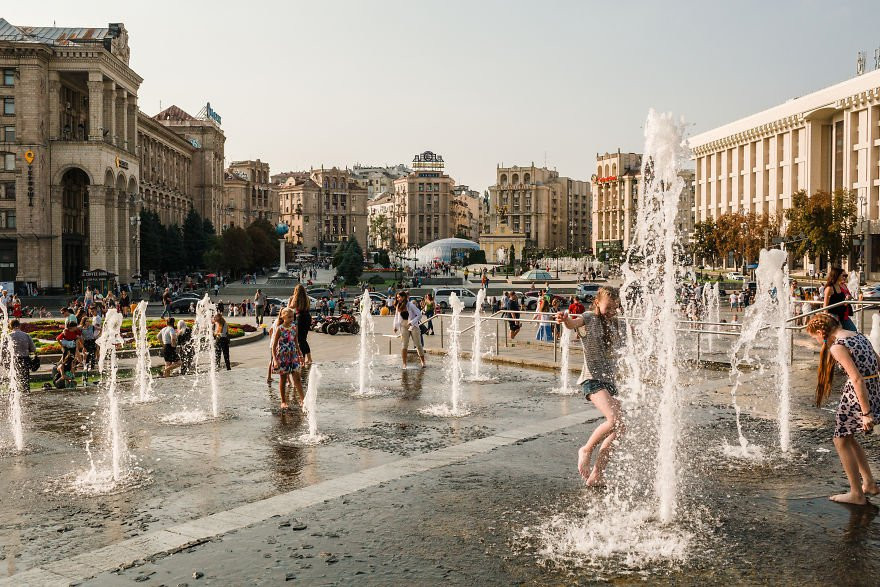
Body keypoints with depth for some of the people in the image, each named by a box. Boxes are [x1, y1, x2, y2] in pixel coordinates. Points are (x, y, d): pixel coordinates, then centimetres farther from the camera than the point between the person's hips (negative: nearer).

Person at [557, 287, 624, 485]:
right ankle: (586, 450, -2)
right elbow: (574, 324, -27)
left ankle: (596, 474, 12)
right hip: (592, 379, -7)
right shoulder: (589, 318, -4)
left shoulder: (616, 323, 15)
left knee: (619, 428, 2)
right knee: (614, 419, -26)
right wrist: (565, 320, -49)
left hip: (610, 381, 7)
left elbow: (620, 347, 28)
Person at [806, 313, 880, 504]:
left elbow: (857, 379, -22)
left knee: (841, 440, 7)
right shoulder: (858, 336, 11)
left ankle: (856, 494, 12)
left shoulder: (836, 347, -16)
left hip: (857, 394, -9)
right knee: (848, 438, 22)